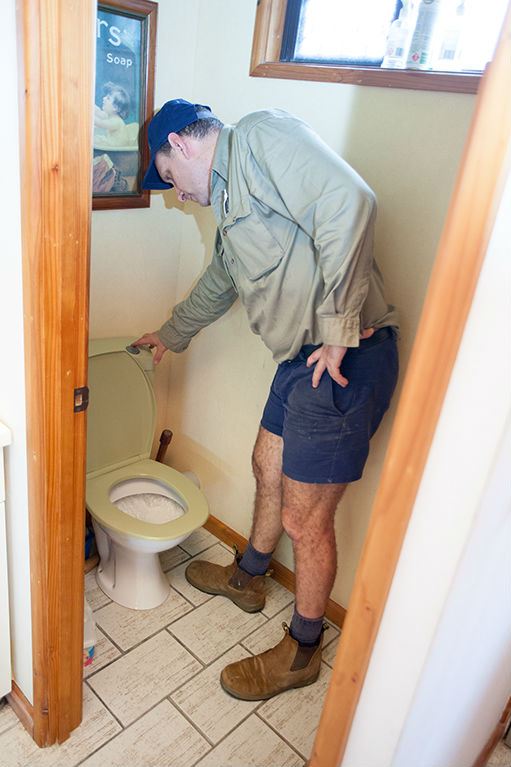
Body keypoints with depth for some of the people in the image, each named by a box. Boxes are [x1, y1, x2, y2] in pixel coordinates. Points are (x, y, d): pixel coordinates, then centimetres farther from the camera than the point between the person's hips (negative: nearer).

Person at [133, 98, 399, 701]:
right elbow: (218, 284, 36)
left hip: (344, 360, -10)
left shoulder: (261, 136, -8)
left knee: (305, 520, 4)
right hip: (303, 359, 10)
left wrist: (338, 326, -23)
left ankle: (302, 651, 28)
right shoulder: (230, 196, 22)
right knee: (268, 470, 25)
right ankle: (248, 577, 51)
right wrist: (170, 335, 49)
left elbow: (348, 201, -24)